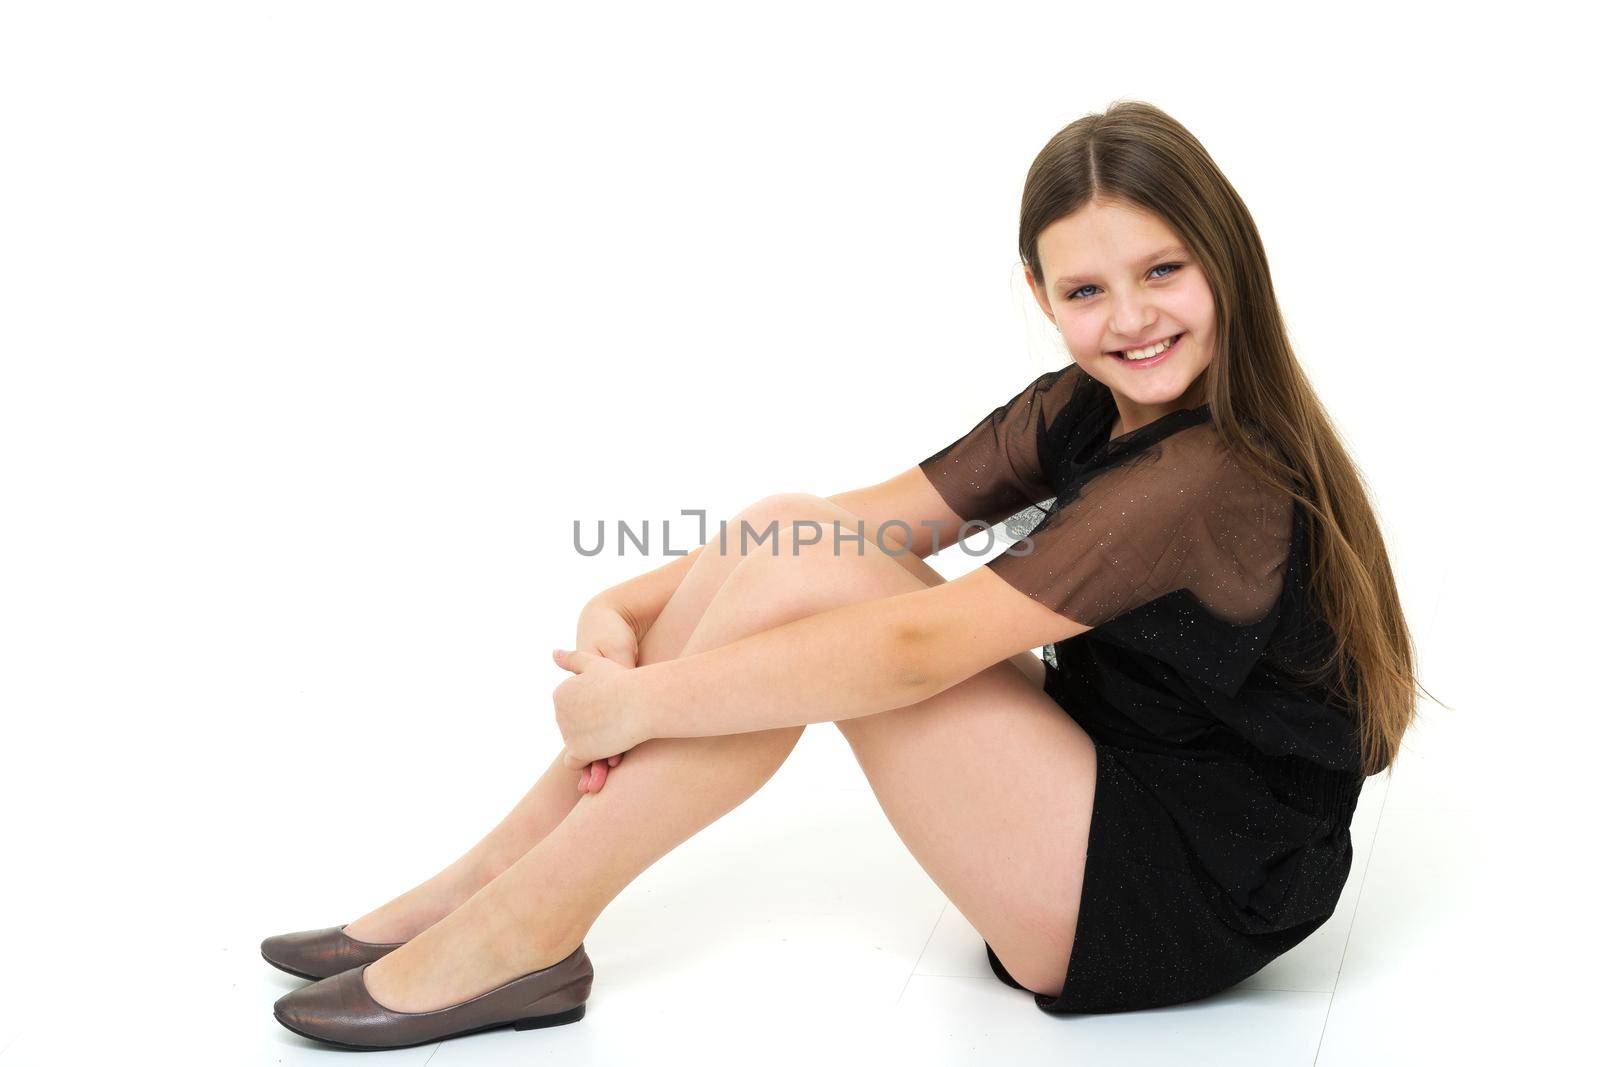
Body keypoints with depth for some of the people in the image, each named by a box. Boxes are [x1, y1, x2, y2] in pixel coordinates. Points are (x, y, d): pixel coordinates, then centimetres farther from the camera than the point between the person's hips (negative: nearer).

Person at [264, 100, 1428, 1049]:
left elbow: (914, 651, -29)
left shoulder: (1212, 481, -25)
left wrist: (644, 701, -23)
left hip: (1187, 906, -8)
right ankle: (494, 878, -2)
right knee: (777, 538, -7)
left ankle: (525, 931, -11)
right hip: (1099, 792, 8)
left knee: (798, 578, -23)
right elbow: (876, 519, -4)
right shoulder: (1076, 415, 3)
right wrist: (634, 606, -17)